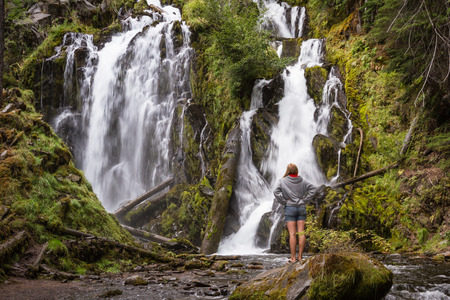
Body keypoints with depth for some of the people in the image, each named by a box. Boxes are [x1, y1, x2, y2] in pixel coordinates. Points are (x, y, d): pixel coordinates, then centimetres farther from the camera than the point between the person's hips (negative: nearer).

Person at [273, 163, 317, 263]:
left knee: (292, 234, -5)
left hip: (290, 208, -3)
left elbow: (276, 192, -14)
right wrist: (305, 200, 3)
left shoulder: (283, 181, -4)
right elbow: (313, 189, 2)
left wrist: (284, 201, -5)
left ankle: (293, 258, -5)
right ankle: (300, 256, 2)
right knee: (301, 233, 3)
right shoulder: (302, 181, 5)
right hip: (302, 207, 3)